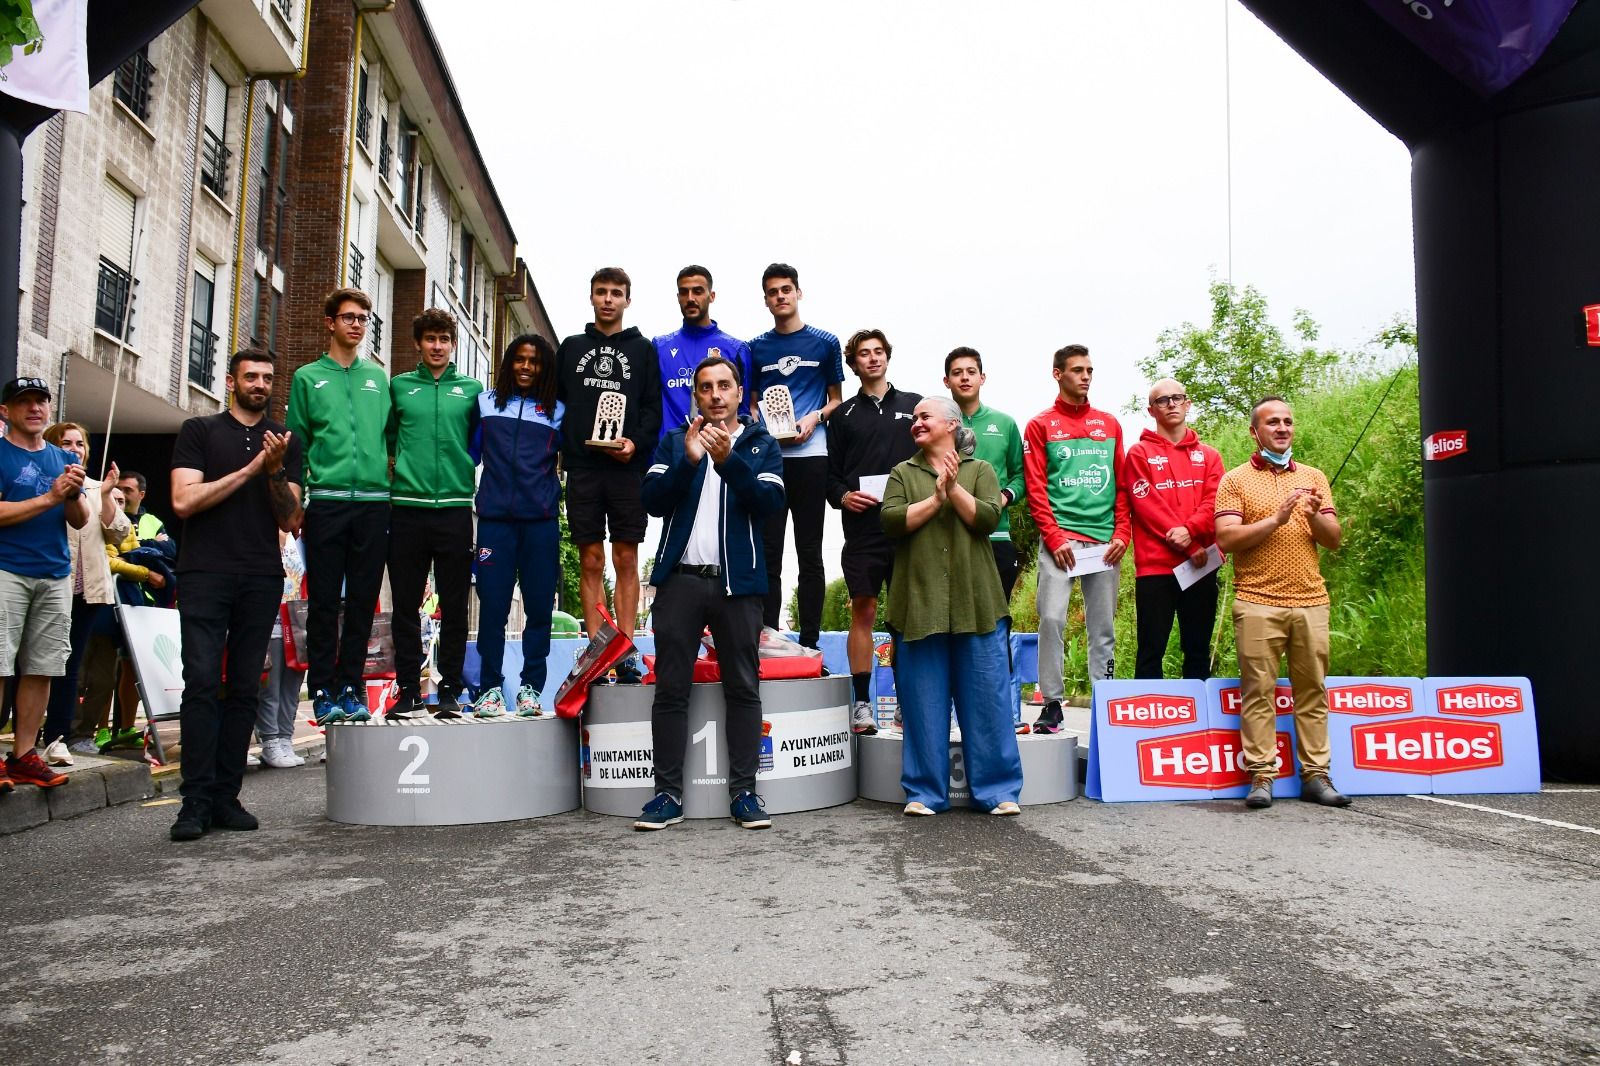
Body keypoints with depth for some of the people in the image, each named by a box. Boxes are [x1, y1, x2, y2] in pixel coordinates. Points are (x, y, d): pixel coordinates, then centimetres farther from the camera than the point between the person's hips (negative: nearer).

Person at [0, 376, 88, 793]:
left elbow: (81, 521, 13)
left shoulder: (65, 459, 17)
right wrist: (50, 497, -13)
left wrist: (74, 495, -7)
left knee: (41, 669, 4)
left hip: (56, 575, 5)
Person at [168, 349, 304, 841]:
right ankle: (196, 800, -6)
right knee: (202, 683, -9)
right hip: (205, 574, -2)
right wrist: (250, 469, -7)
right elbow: (184, 500, -5)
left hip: (262, 579, 2)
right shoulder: (199, 431, 9)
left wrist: (276, 470, -9)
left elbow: (288, 519, 7)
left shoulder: (285, 441, 14)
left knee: (245, 689, 2)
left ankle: (226, 796, 6)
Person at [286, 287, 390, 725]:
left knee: (363, 601, 4)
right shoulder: (308, 378, 9)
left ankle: (351, 686, 11)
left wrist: (388, 480, 7)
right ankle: (323, 689, 7)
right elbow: (295, 443, 7)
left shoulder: (378, 377, 15)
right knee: (324, 600, 0)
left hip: (374, 500, 2)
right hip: (326, 501, -2)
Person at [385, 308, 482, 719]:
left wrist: (460, 468, 0)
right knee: (406, 604, 4)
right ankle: (409, 690, 12)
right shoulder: (399, 387, 12)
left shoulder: (471, 389, 10)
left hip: (455, 507, -1)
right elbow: (387, 438, 17)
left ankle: (450, 688, 12)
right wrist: (404, 466, 4)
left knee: (454, 605, 3)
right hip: (406, 507, 1)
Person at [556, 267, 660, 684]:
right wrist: (563, 451, 2)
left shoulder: (643, 349, 10)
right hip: (581, 466, 2)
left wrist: (636, 442, -13)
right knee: (591, 561, 2)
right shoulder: (571, 347, 16)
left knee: (626, 560, -1)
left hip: (627, 467, -1)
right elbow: (556, 402, 14)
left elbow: (653, 407, 4)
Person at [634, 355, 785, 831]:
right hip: (679, 578, 1)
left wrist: (729, 461, -19)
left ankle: (744, 792, 6)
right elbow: (654, 500, 0)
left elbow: (769, 501, -6)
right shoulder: (673, 443, 14)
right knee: (671, 690, 1)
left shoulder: (762, 446, 11)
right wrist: (688, 460, -14)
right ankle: (668, 793, 6)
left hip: (737, 581, -1)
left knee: (743, 689, 1)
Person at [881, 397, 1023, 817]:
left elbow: (988, 518, -4)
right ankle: (925, 792, 12)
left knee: (988, 698, 0)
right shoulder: (903, 474, 15)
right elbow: (891, 520, -2)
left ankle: (998, 790, 9)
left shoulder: (980, 470, 12)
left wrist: (954, 489, -12)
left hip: (977, 606, -1)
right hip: (919, 605, 1)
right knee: (924, 702, 3)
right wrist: (936, 498, -8)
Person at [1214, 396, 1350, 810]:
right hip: (1257, 602, -3)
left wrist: (1314, 517, -8)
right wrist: (1276, 519, -14)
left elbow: (1334, 540, 11)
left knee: (1312, 690, 5)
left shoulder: (1314, 477, 16)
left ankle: (1315, 775, 12)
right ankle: (1261, 776, 1)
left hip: (1311, 601, 4)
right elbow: (1226, 539, -7)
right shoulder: (1235, 480, 4)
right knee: (1258, 690, -3)